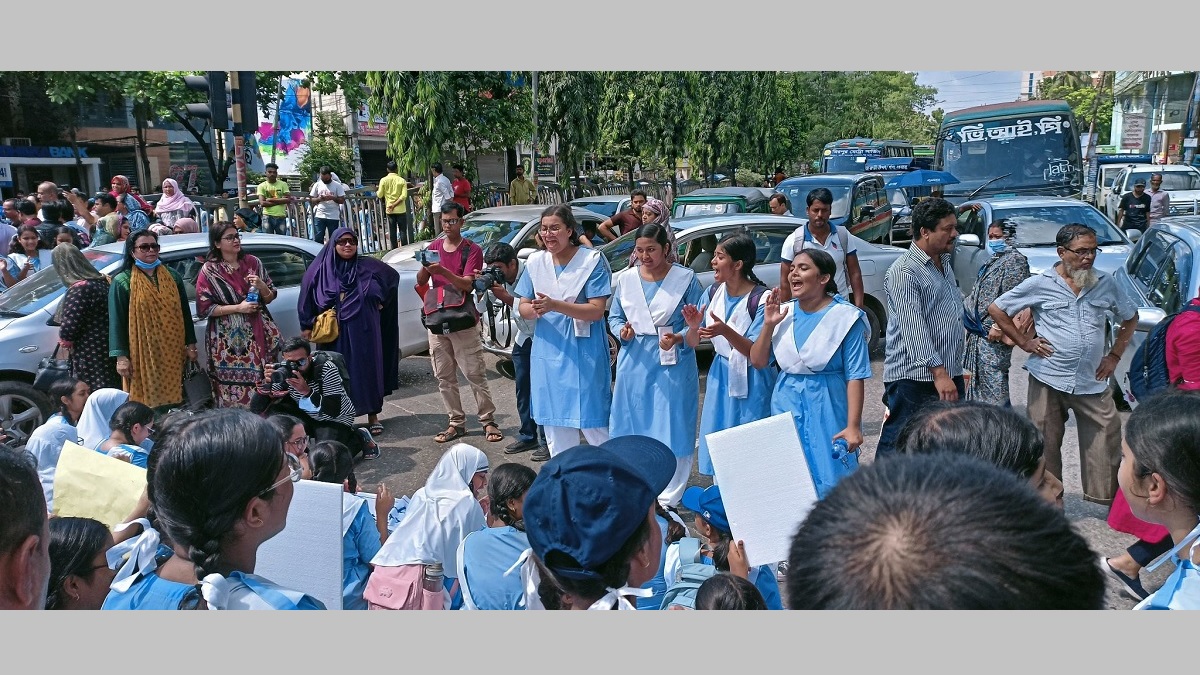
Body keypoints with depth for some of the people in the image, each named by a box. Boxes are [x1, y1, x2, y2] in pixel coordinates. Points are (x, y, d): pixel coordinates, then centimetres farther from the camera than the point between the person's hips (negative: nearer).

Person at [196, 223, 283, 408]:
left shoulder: (253, 263, 8)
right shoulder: (209, 271, -1)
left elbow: (270, 298, 12)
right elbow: (204, 309, -5)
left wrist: (261, 285, -10)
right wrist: (238, 308, -13)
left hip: (257, 333, 3)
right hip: (227, 339, -3)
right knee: (233, 387, -4)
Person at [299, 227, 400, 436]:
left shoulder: (368, 266, 3)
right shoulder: (321, 270, 2)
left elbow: (393, 276, 17)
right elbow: (307, 297, 8)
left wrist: (379, 301, 11)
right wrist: (307, 325, 5)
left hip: (364, 330, 0)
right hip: (335, 332, 0)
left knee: (368, 369, 4)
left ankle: (373, 416, 14)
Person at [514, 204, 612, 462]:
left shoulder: (592, 260, -7)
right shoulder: (535, 262, 7)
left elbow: (597, 310, -13)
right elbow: (522, 307, 9)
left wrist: (555, 305, -26)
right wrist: (534, 310, -16)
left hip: (584, 351, -5)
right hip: (547, 352, 5)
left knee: (594, 423, -5)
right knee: (554, 424, 11)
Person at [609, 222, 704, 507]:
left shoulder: (686, 278, -4)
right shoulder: (625, 279, 6)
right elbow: (614, 317, 13)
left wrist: (679, 338, -22)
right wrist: (622, 331, -8)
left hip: (673, 365, -3)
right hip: (634, 364, 3)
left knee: (672, 430, 0)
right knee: (633, 429, 9)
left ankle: (669, 499, 12)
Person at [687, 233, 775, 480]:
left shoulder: (761, 298, -16)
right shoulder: (713, 293, 1)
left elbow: (756, 353, -18)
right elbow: (694, 343, 6)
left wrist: (725, 331, -33)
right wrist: (694, 327, -17)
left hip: (751, 382, -6)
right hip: (720, 376, 6)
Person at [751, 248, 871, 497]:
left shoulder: (845, 317, -8)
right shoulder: (783, 313, 6)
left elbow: (855, 376, -10)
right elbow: (758, 362, 8)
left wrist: (853, 426, -16)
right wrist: (768, 325, -5)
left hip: (827, 409, -4)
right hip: (786, 405, 4)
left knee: (829, 482, -2)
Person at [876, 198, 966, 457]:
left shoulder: (945, 263, 17)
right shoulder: (904, 272, -15)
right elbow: (914, 328, -23)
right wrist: (939, 373, -28)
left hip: (950, 374, 9)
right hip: (914, 378, -9)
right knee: (897, 451, -5)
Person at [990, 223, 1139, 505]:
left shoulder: (1106, 284, 6)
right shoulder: (1040, 284, -3)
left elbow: (1130, 317, 21)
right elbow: (996, 309, 2)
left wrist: (1115, 355, 10)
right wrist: (1024, 342, -1)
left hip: (1092, 381, 3)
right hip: (1047, 379, -2)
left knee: (1107, 437, 1)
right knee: (1046, 444, 5)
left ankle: (1109, 497, 17)